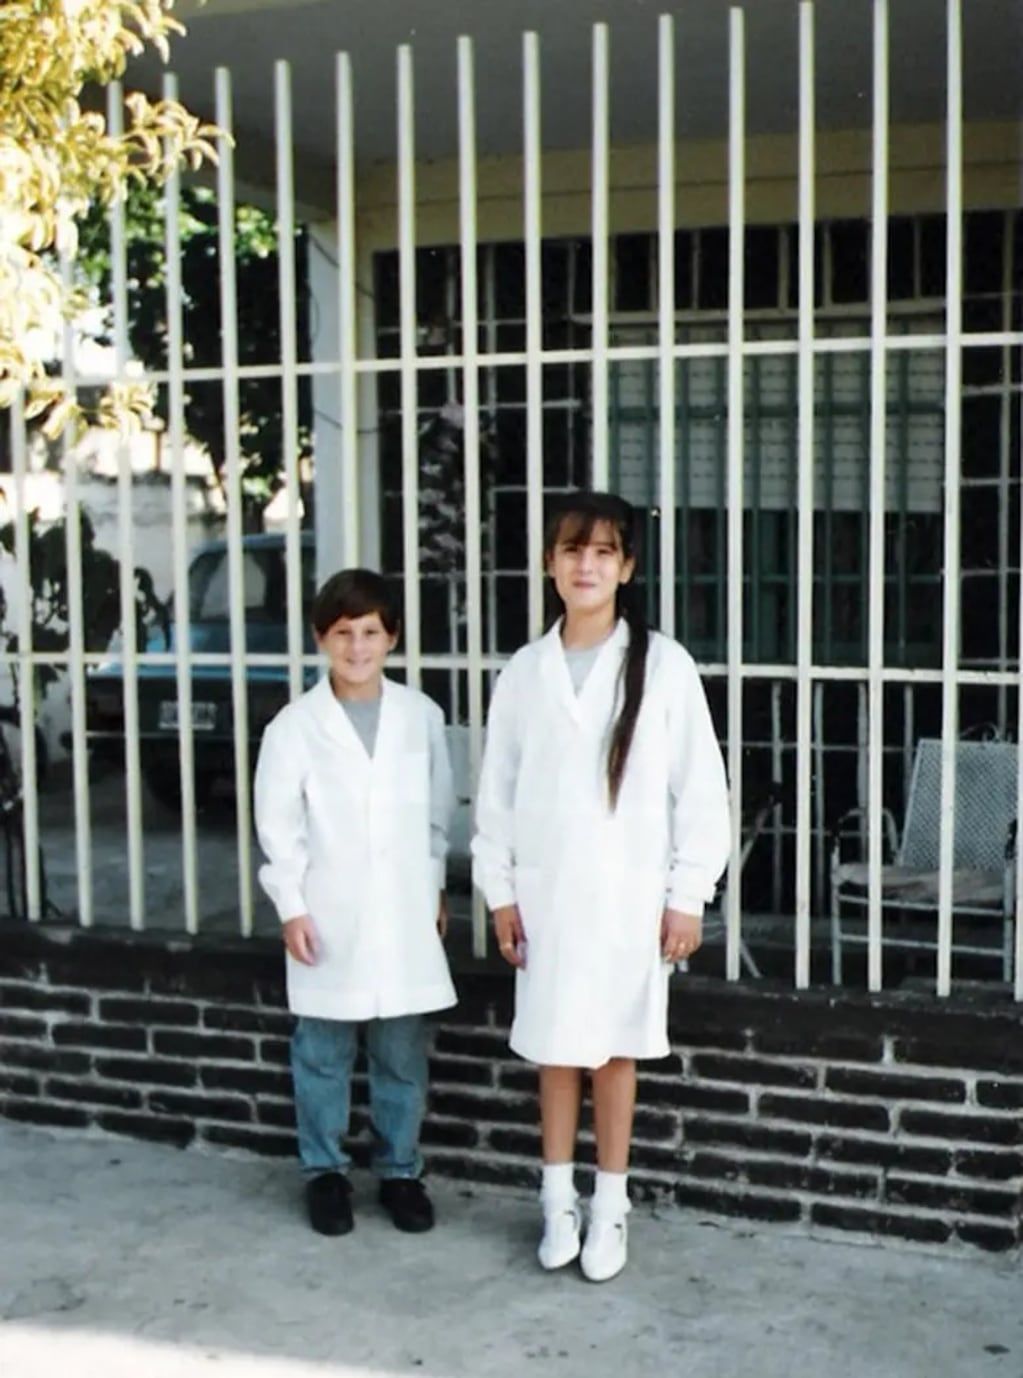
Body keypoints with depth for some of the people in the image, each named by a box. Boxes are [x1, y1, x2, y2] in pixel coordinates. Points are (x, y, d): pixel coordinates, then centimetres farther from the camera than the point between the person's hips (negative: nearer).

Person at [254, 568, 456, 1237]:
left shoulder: (422, 715, 1)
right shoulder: (295, 725, -6)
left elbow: (438, 810, 10)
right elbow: (278, 826, -3)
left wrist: (436, 887, 11)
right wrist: (292, 907, -6)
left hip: (404, 916, 2)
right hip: (328, 919, -1)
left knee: (403, 1056, 10)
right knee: (323, 1056, 9)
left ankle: (401, 1170, 26)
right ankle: (325, 1171, 25)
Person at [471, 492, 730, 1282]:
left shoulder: (663, 667, -6)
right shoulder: (523, 673, 2)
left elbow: (699, 787, -5)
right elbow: (498, 792, 6)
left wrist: (688, 894, -7)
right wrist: (499, 890, 3)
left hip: (629, 891, -2)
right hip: (545, 891, 2)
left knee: (613, 1048, 7)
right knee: (555, 1046, 10)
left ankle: (610, 1208, 22)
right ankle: (560, 1201, 25)